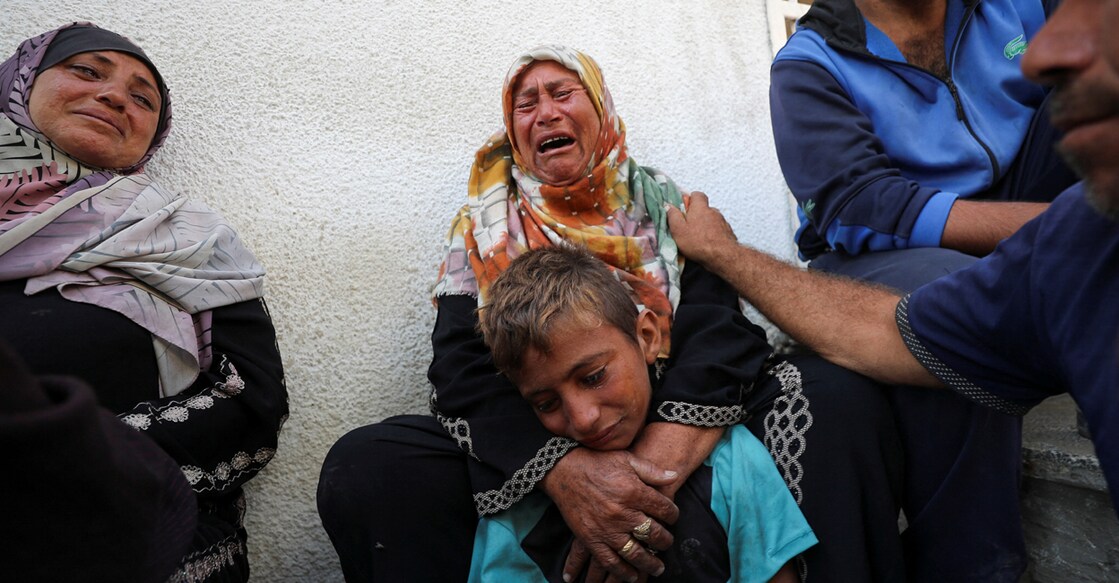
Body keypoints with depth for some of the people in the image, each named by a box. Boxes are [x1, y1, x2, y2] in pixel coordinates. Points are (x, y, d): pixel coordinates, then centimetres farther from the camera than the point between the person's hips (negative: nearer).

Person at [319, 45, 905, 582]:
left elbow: (718, 332, -7)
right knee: (362, 466, -24)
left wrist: (652, 464, -27)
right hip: (531, 452, 1)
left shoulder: (664, 204, 9)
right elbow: (463, 372, -5)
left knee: (837, 393, -25)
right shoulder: (483, 232, 9)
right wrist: (565, 470, -26)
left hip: (678, 439, 0)